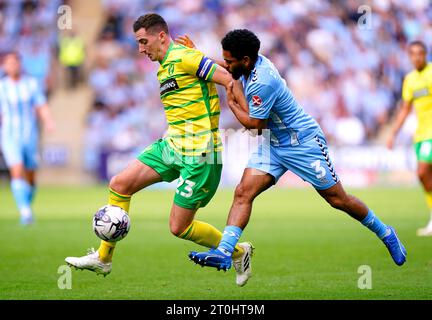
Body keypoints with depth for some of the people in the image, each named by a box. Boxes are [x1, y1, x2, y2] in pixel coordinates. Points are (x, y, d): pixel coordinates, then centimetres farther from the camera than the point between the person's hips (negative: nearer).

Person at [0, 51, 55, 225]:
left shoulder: (32, 83, 3)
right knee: (17, 172, -19)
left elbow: (42, 107, -1)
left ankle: (27, 208, 29)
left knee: (30, 177, 8)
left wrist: (48, 122, -19)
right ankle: (25, 212, -26)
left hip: (30, 136, 2)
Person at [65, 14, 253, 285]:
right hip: (172, 146, 9)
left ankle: (238, 252, 18)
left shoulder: (184, 58, -13)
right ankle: (103, 258, 12)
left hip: (199, 155, -9)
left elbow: (229, 80, -16)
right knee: (119, 184, 2)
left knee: (179, 227, -4)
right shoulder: (164, 68, 16)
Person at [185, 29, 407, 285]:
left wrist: (232, 103, -6)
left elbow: (255, 125, -20)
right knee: (243, 192, -10)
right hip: (273, 145, 8)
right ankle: (224, 252, -17)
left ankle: (385, 233, 24)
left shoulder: (262, 83, -30)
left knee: (338, 199, 3)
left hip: (304, 143, -8)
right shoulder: (254, 64, -3)